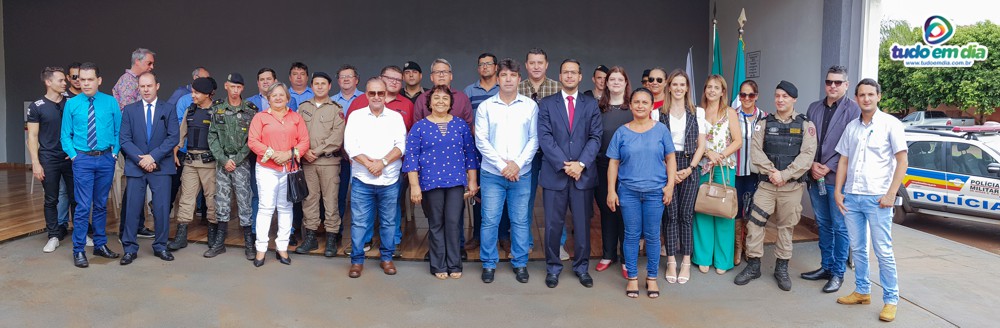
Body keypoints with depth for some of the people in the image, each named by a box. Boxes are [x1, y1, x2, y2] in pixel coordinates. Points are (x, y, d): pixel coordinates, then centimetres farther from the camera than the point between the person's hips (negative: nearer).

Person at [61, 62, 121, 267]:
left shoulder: (111, 102, 2)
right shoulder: (71, 104, 1)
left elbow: (118, 131, 7)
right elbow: (65, 135, 6)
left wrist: (115, 152, -1)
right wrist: (73, 155, -3)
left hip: (106, 159, 1)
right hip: (83, 159, -1)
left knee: (101, 204, 12)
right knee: (83, 206, -4)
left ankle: (100, 245, 24)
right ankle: (78, 251, 5)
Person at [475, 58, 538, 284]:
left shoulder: (530, 106, 3)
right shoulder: (485, 107, 2)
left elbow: (533, 140, 1)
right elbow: (481, 141, -2)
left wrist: (518, 164, -10)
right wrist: (502, 166, -10)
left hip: (521, 174, 1)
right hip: (492, 174, 0)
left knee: (520, 221, 6)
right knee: (490, 220, 1)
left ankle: (520, 263, 20)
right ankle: (489, 264, 16)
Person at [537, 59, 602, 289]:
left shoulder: (591, 105, 9)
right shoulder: (546, 104, 5)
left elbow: (595, 137, 1)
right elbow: (545, 138, -4)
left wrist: (581, 163, -12)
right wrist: (564, 165, -13)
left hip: (583, 174, 1)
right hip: (554, 173, -1)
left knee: (583, 224, 6)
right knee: (553, 224, 4)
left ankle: (581, 267, 21)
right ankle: (553, 268, 18)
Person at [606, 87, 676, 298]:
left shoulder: (661, 130, 2)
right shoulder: (622, 132, 3)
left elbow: (670, 158, 5)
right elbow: (613, 162, 3)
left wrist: (670, 184, -4)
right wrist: (611, 191, -1)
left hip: (655, 192, 0)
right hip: (628, 192, 0)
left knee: (652, 236, 7)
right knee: (632, 235, 6)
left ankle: (652, 278, 21)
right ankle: (632, 278, 18)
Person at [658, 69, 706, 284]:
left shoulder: (697, 112, 8)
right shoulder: (659, 112, 4)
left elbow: (701, 144, 5)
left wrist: (690, 168, -6)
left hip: (690, 166, 1)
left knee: (686, 213, -1)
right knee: (670, 214, -1)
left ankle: (686, 262, 7)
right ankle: (671, 261, 6)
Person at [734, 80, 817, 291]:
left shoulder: (805, 125, 2)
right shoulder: (765, 123, 7)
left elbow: (807, 154, -8)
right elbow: (755, 150, -2)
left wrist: (785, 175, -16)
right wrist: (772, 172, -14)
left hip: (792, 186, -1)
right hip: (766, 184, 1)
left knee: (786, 227, 7)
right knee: (754, 223, -3)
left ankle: (782, 268, 21)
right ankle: (753, 266, 10)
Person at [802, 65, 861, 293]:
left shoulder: (853, 110, -6)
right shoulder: (814, 108, 12)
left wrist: (828, 167, -14)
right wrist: (812, 164, -4)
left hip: (838, 178, -6)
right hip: (815, 177, 6)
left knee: (840, 227, 1)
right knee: (823, 224, 14)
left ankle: (838, 273, 9)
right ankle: (826, 266, 25)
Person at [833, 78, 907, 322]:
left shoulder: (890, 124, -3)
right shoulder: (852, 127, 11)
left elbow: (902, 161, -6)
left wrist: (891, 194, -13)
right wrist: (837, 191, 6)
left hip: (876, 198, -5)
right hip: (851, 196, 5)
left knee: (883, 252, -2)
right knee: (857, 248, 12)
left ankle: (890, 300, 7)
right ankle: (862, 292, 24)